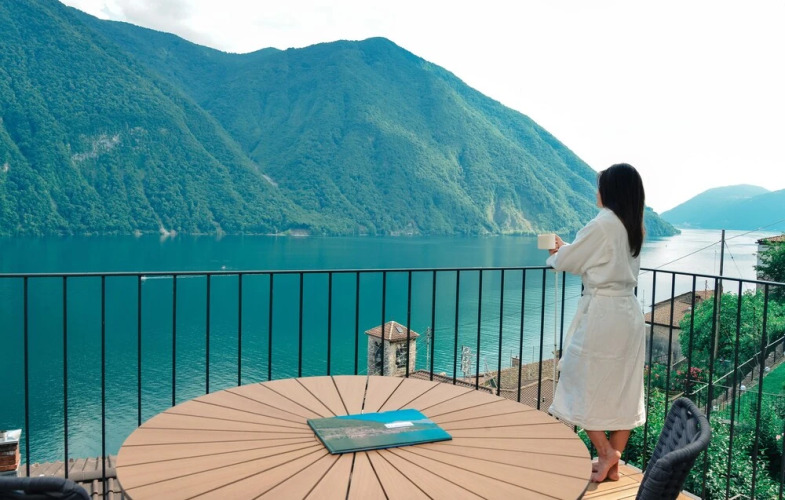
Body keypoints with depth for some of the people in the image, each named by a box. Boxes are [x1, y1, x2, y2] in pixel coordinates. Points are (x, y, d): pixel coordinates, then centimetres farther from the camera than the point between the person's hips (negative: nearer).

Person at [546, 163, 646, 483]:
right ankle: (613, 463, 20)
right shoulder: (635, 228, 10)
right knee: (623, 388, 11)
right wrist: (567, 248, 24)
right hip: (629, 313, 8)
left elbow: (567, 261, -5)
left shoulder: (602, 224, -14)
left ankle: (605, 453, 4)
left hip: (601, 313, -8)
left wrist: (556, 254, 16)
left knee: (583, 383, 5)